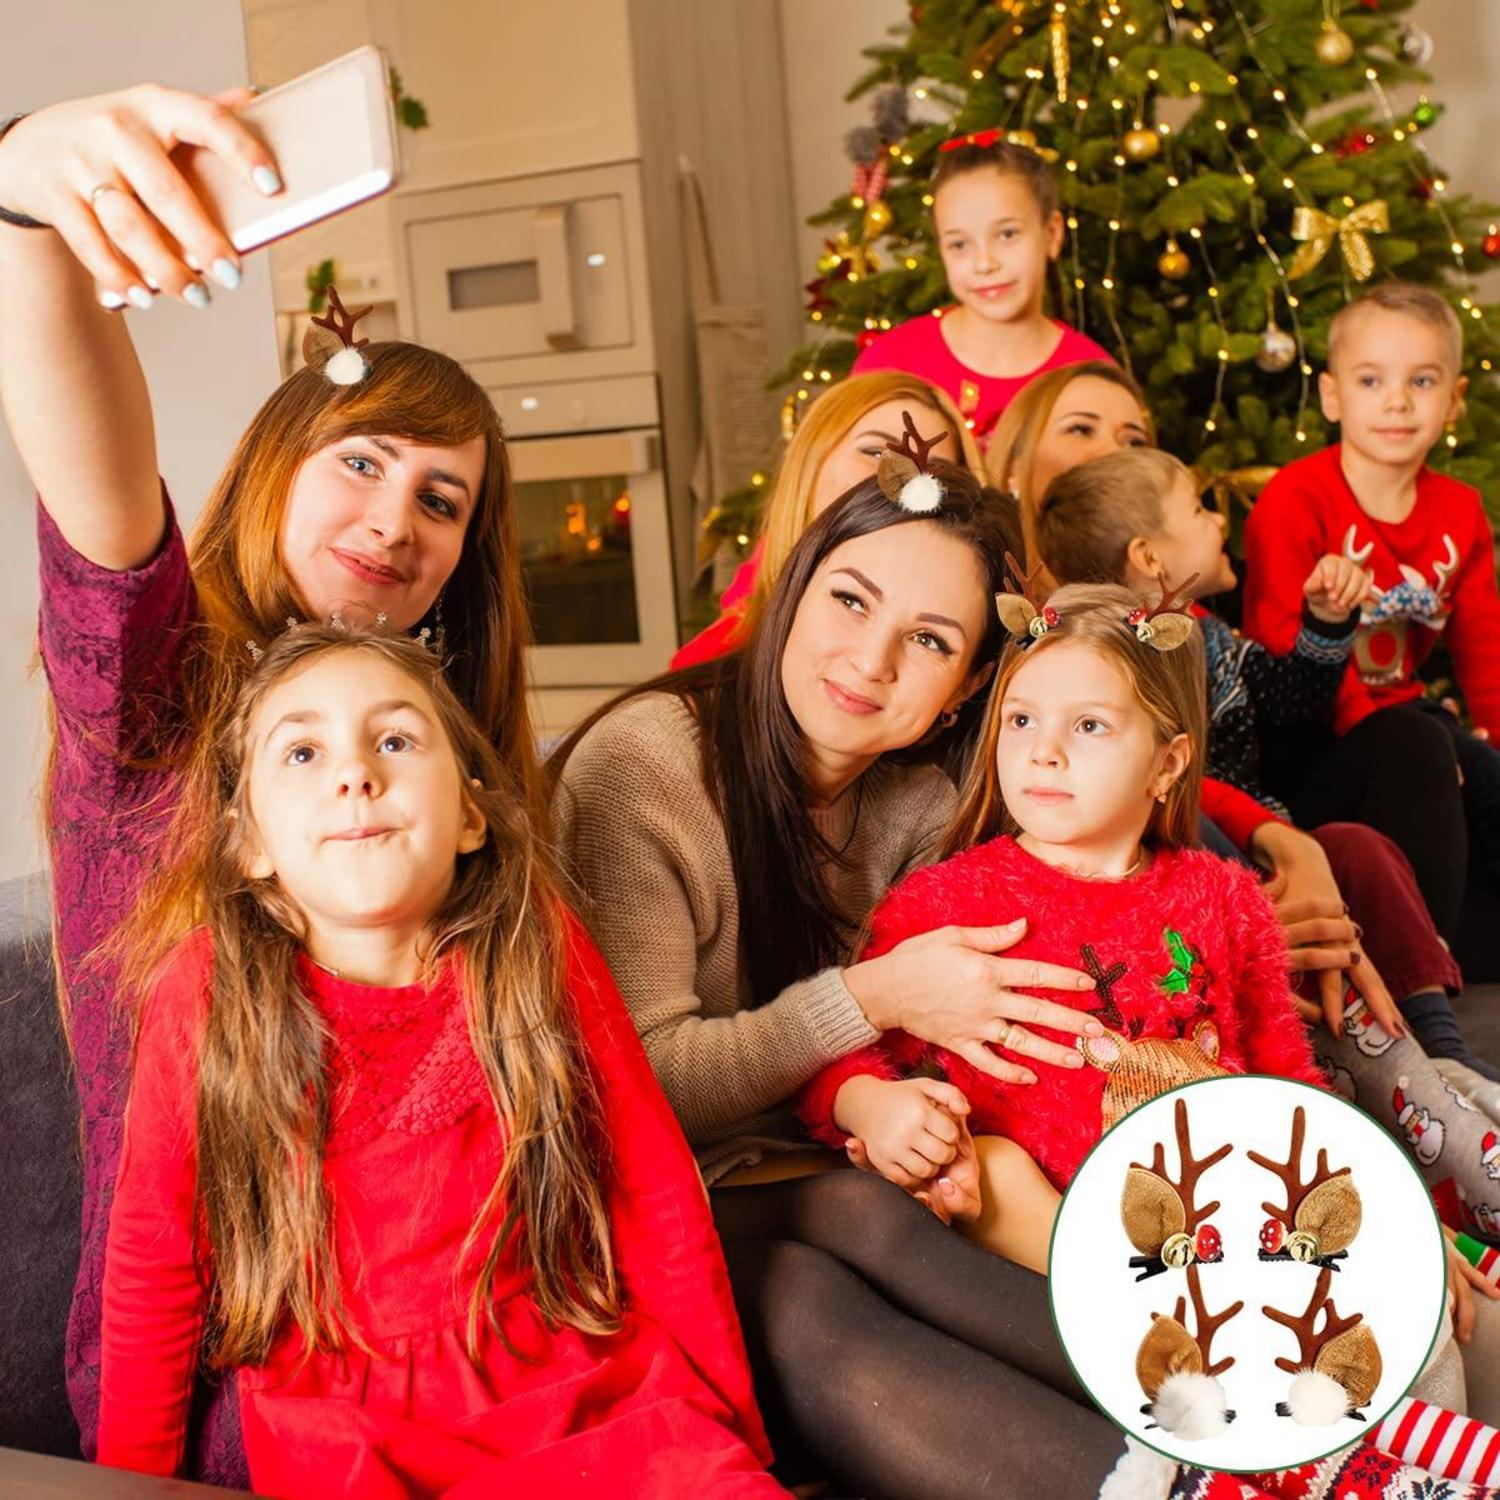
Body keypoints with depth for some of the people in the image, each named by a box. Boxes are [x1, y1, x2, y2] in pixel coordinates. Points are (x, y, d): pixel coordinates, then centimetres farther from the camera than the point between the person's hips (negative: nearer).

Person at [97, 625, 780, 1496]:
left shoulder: (545, 955, -4)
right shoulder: (204, 993, -6)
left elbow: (659, 1203, 2)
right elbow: (153, 1270, 5)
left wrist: (727, 1426, 7)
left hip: (587, 1407, 0)